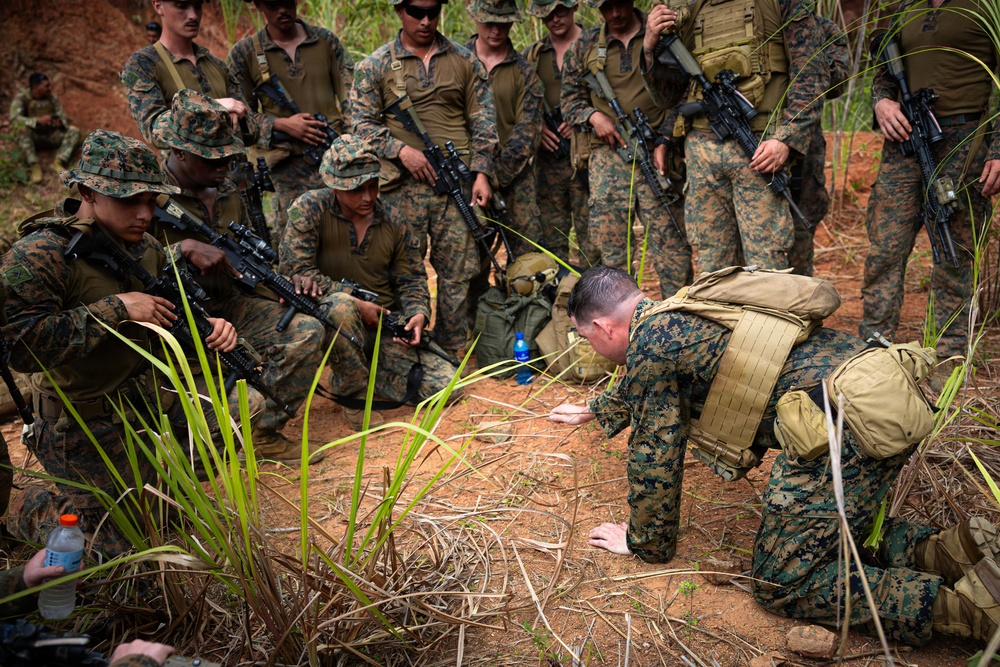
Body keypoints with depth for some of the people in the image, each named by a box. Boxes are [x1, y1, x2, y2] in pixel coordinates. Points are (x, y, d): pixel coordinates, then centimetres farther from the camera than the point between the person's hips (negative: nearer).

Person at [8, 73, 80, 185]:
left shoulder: (52, 97, -1)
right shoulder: (21, 97, -12)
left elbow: (63, 118, 0)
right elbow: (14, 119, -23)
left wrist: (60, 122, -26)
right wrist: (38, 121, -38)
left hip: (50, 136, 4)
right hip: (32, 137, -4)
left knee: (74, 131, -17)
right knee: (22, 129, -35)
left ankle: (58, 162, -29)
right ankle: (34, 166, -33)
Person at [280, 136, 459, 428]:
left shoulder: (393, 222, 3)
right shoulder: (310, 209, -11)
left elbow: (412, 278, 11)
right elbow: (295, 270, -18)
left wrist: (418, 313, -11)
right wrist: (356, 304, -20)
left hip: (388, 326, 4)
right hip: (331, 321, -3)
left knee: (447, 387, -11)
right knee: (341, 307, -41)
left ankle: (368, 371, 12)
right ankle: (353, 396, -16)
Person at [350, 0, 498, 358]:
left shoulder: (465, 60, 10)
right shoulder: (375, 65, 5)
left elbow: (483, 119, 10)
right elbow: (362, 122, 2)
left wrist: (481, 172, 0)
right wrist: (401, 150, -12)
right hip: (403, 186, -1)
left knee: (458, 271, 4)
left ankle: (453, 353, 16)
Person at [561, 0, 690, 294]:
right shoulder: (584, 45, 11)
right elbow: (570, 98, 16)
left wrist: (663, 141, -6)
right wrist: (593, 116, -6)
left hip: (657, 153, -2)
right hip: (607, 155, 2)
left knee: (671, 247, -6)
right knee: (611, 249, 3)